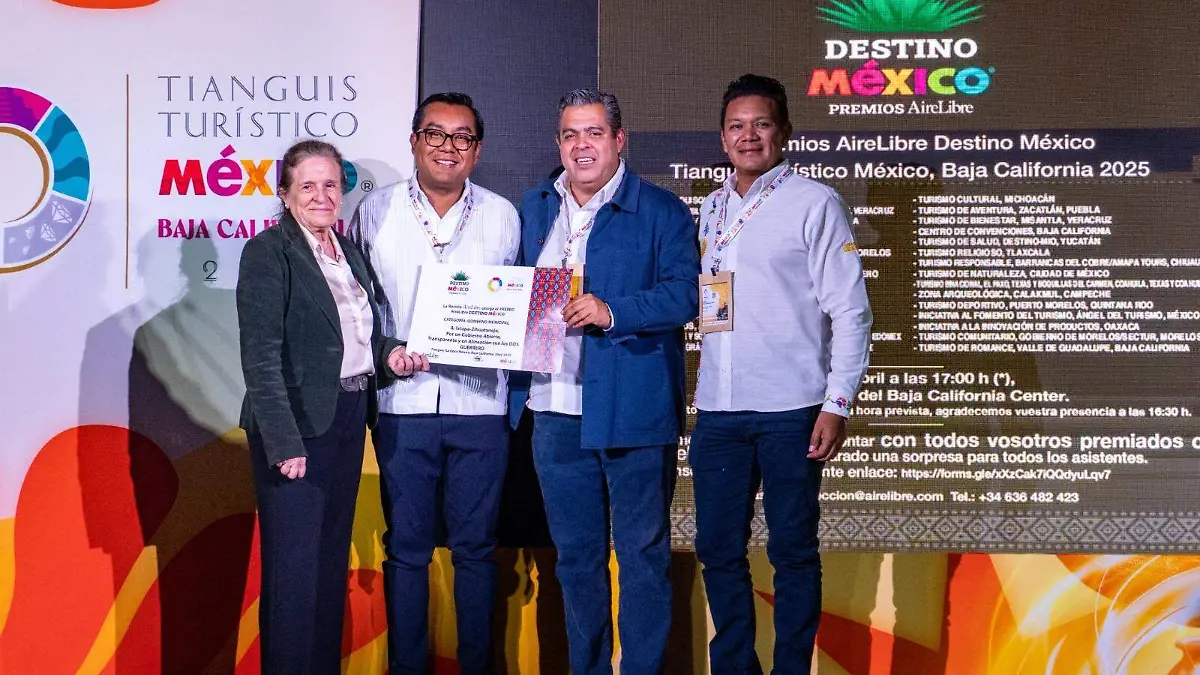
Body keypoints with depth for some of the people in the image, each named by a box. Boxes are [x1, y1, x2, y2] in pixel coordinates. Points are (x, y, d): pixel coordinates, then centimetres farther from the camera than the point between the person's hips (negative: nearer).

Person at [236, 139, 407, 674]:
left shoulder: (348, 252, 13)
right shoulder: (268, 251, -9)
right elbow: (262, 355, -16)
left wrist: (387, 354, -1)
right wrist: (285, 442, -21)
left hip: (349, 419, 8)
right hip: (298, 427, -7)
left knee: (332, 560, 15)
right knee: (294, 568, -2)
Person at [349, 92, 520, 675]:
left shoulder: (502, 217, 7)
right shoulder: (376, 212, 5)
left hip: (480, 403, 1)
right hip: (404, 403, 0)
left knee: (475, 546, 7)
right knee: (406, 546, 5)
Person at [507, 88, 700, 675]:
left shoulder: (661, 212, -3)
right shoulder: (534, 209, 14)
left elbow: (683, 294, -13)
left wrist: (611, 312, -24)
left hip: (632, 409, -5)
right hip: (555, 411, 5)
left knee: (642, 554, 3)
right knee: (575, 555, 15)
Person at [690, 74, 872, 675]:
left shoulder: (815, 203, 0)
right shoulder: (708, 209, 15)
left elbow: (850, 310, -4)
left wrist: (838, 403, -10)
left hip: (790, 409, -5)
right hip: (717, 409, 5)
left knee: (792, 551, 3)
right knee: (718, 548, 9)